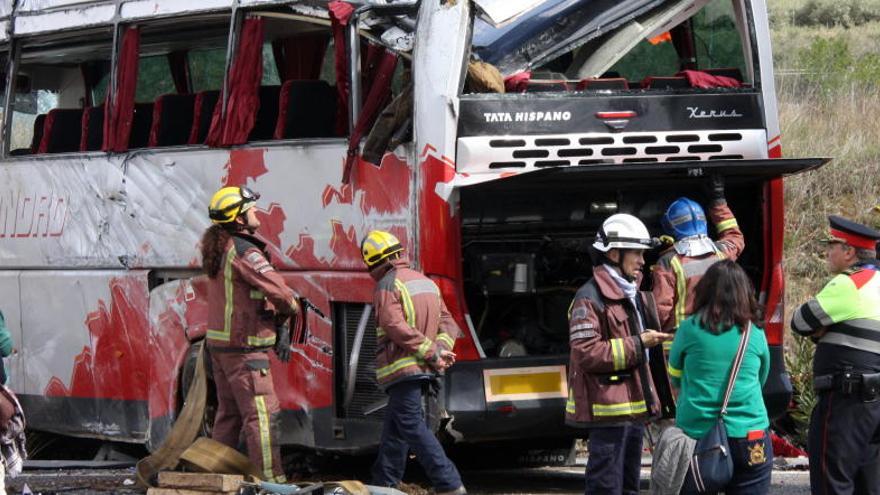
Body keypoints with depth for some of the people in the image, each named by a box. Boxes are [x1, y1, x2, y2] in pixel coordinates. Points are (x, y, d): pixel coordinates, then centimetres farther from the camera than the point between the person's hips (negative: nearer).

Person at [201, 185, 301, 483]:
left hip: (219, 344, 10)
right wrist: (292, 309, 1)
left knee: (228, 413, 16)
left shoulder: (218, 248, 13)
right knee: (262, 414, -9)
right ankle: (270, 480, -10)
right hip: (243, 347, -10)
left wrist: (277, 333, 9)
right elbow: (278, 290, -22)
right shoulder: (244, 251, -18)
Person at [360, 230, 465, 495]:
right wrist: (440, 349, -2)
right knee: (393, 427, 18)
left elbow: (395, 326, -20)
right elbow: (448, 323, 14)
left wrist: (432, 352, -18)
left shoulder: (388, 284, -10)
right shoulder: (426, 282, 17)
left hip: (401, 368, -9)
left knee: (413, 428, -10)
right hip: (421, 371, 9)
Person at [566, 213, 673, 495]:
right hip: (607, 410, -10)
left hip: (634, 407, 10)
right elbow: (586, 353, -23)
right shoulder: (590, 298, -13)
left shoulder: (635, 296, 19)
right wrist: (638, 344, -19)